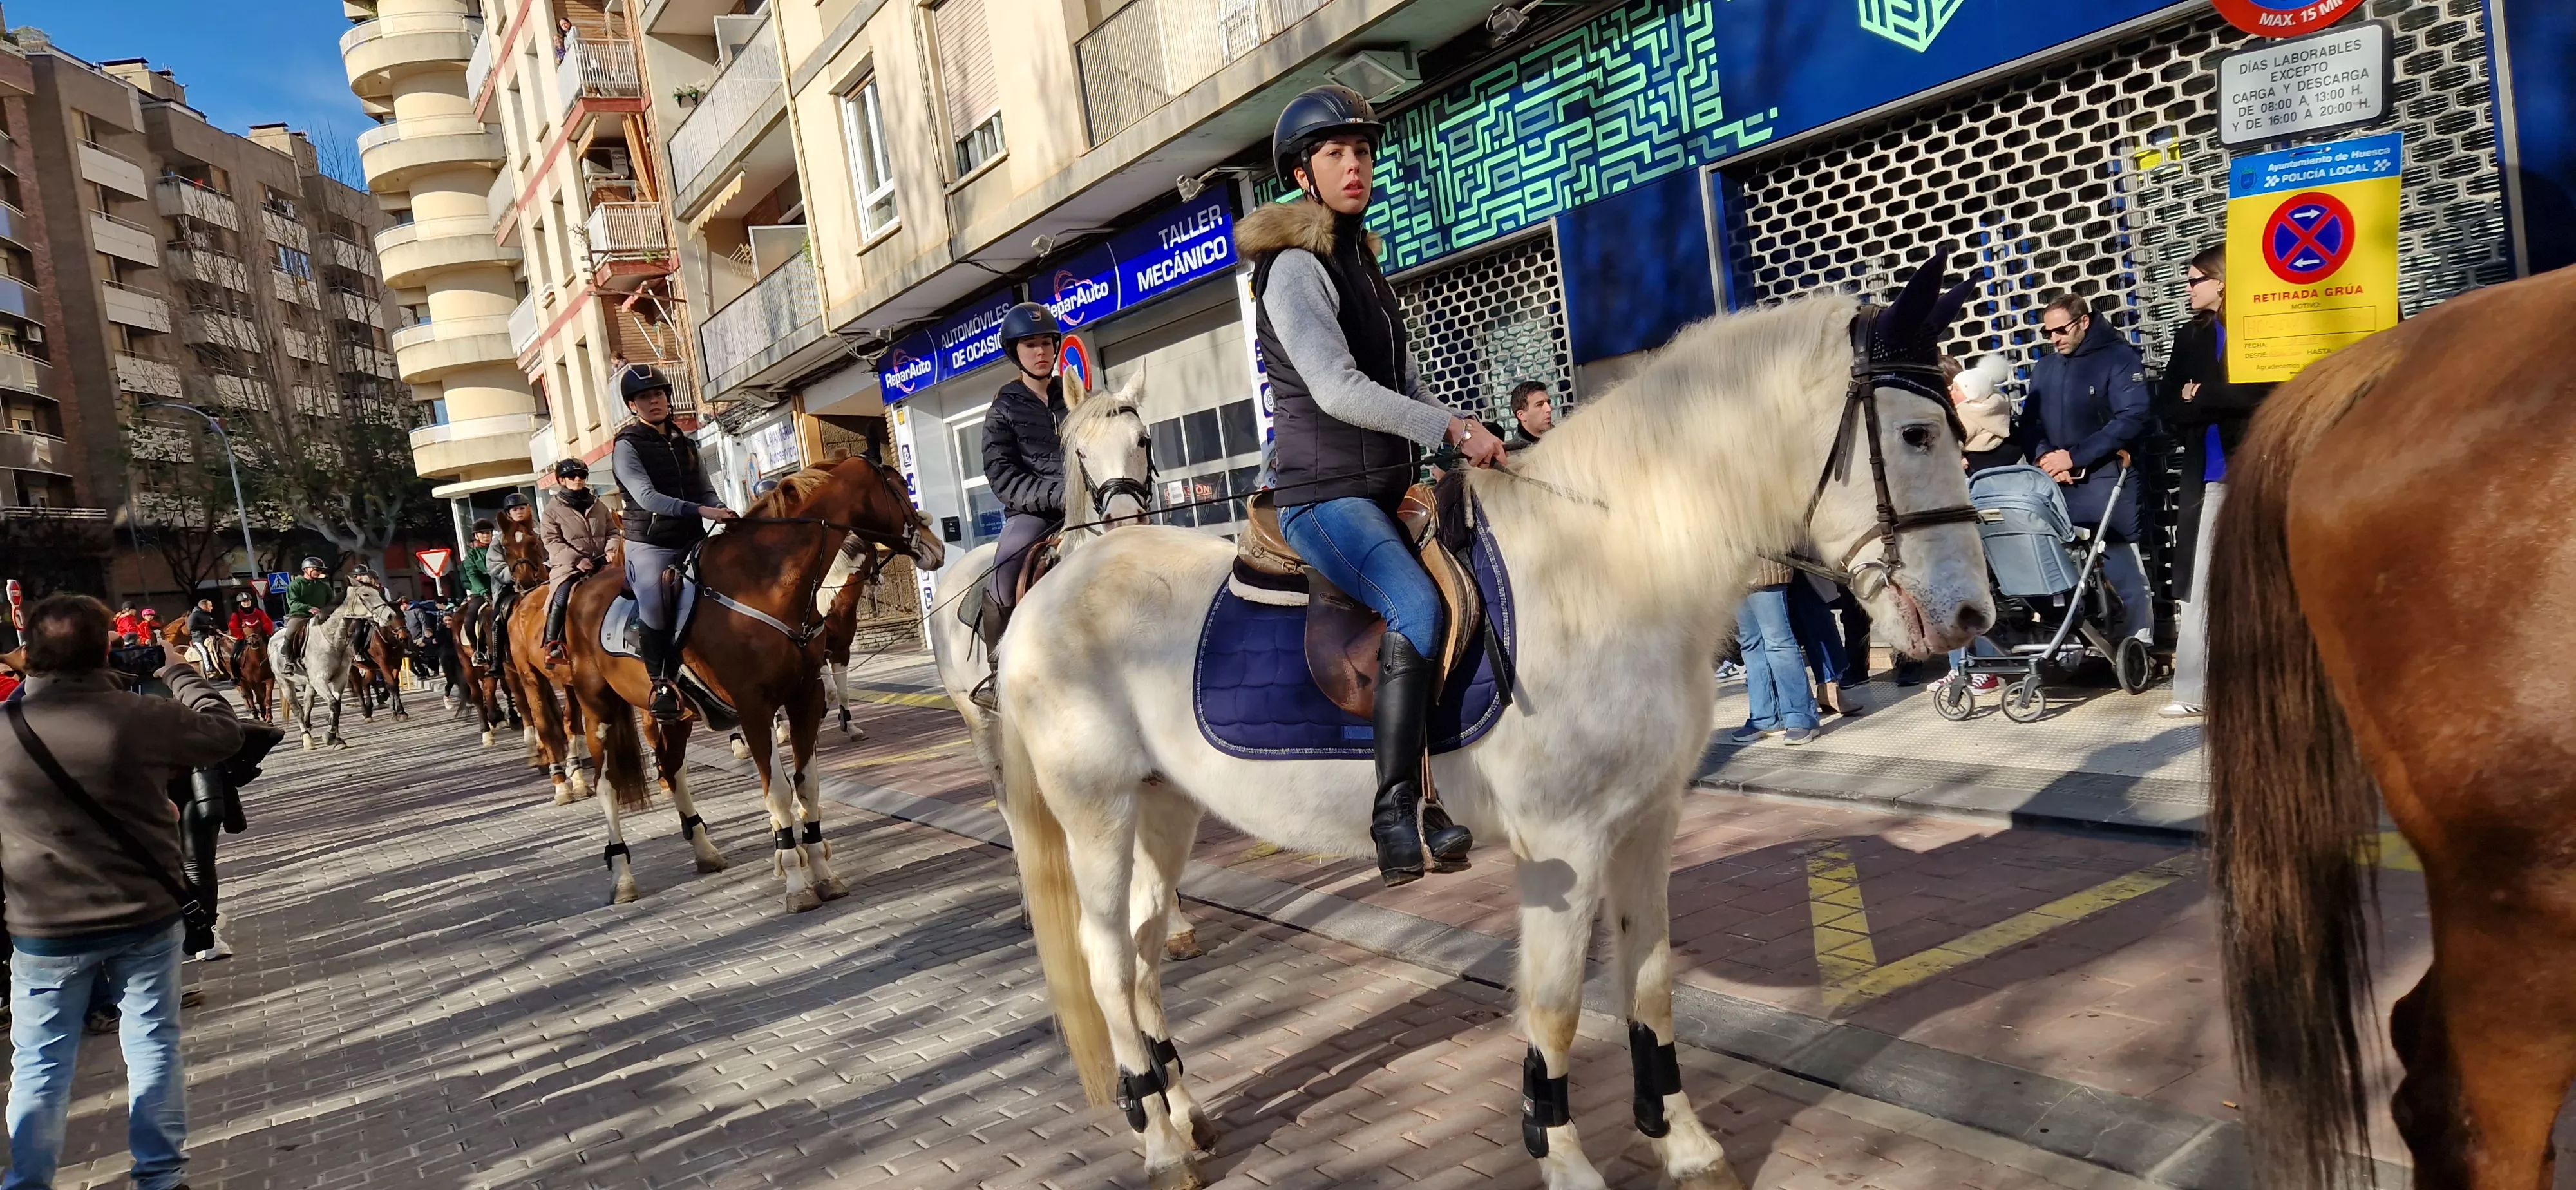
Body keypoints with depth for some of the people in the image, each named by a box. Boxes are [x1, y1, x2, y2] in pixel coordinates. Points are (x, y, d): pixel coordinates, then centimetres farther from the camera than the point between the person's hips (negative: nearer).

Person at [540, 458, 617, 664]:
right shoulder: (553, 508, 3)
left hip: (601, 562, 4)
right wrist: (577, 559, -17)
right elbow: (552, 541, -5)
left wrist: (611, 550, -7)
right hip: (569, 565, -4)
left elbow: (612, 532, 16)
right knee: (561, 598, -27)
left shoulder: (598, 505, 15)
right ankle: (552, 645, -17)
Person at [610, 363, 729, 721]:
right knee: (655, 603, -24)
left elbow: (706, 491, 14)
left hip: (691, 541, 6)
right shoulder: (627, 447, -4)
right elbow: (646, 496, -18)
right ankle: (661, 681, -13)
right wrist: (700, 510, -29)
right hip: (650, 545, -6)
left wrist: (724, 516, -9)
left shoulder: (685, 443, 14)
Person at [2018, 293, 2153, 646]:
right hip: (2058, 485, 5)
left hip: (2107, 482, -5)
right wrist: (2044, 457, -8)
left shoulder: (2119, 358, -2)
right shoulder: (2044, 368, 16)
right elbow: (2029, 422, 13)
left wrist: (2074, 457, -16)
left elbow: (2131, 418, -13)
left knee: (2122, 567, -5)